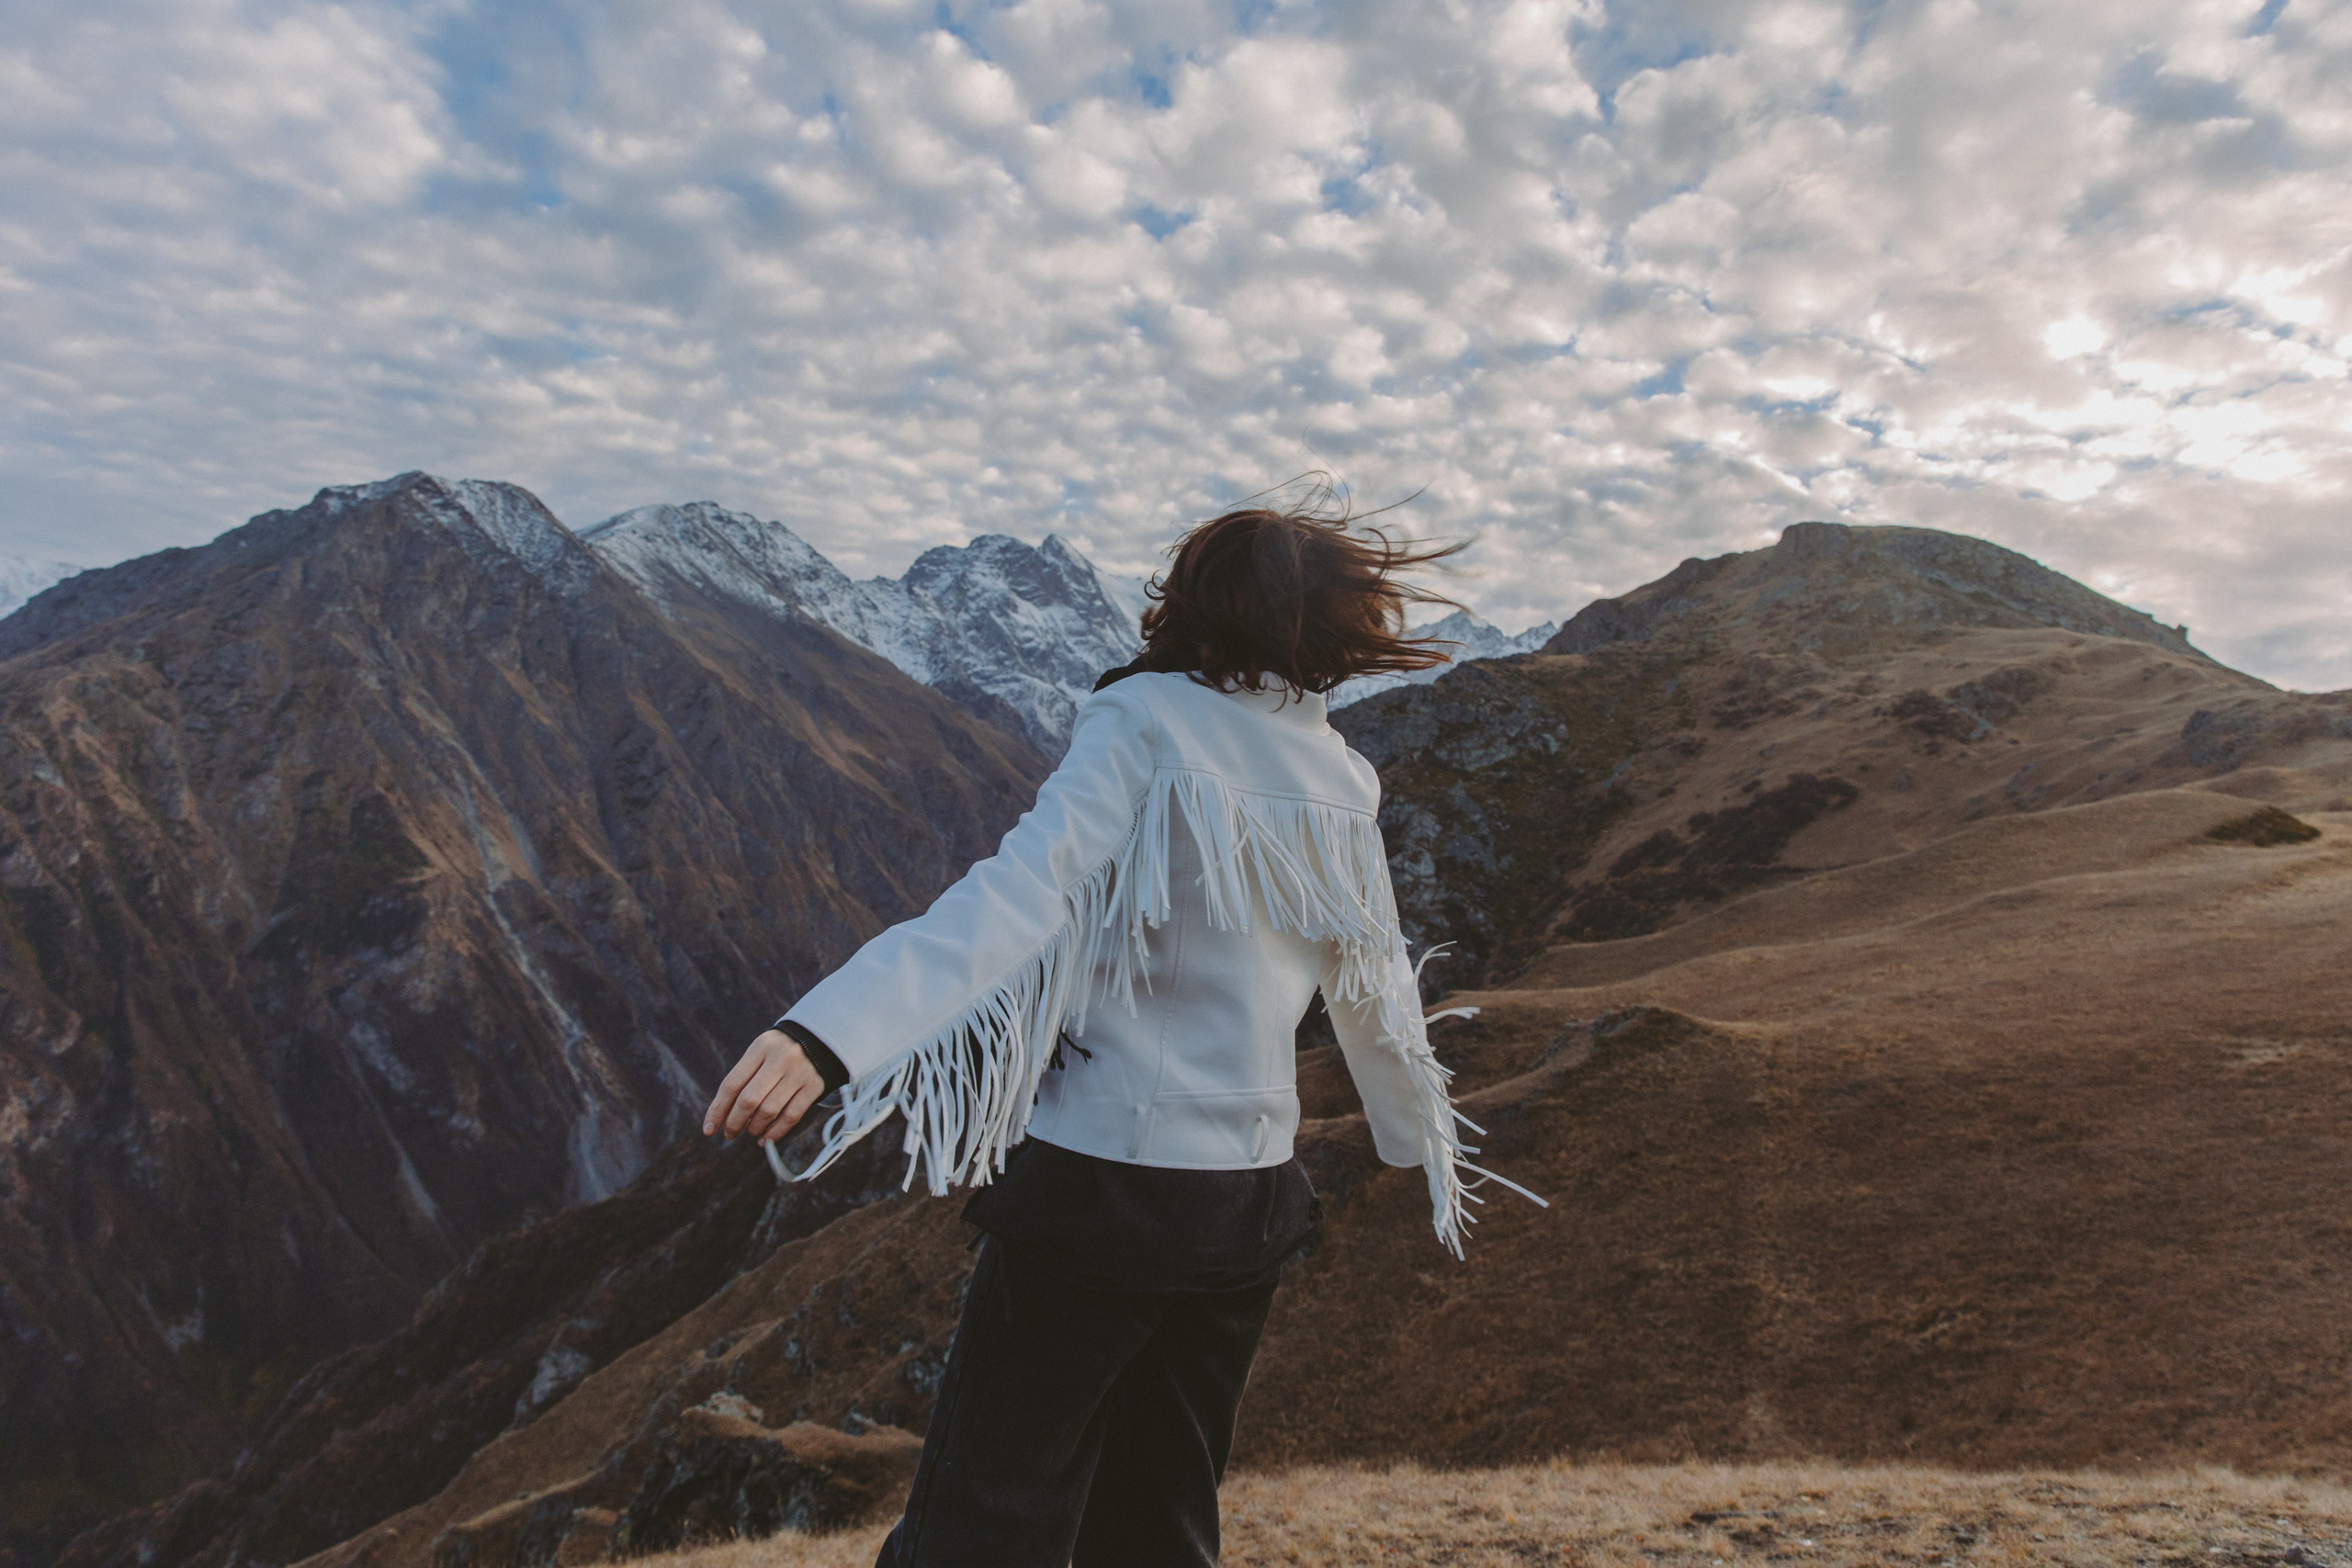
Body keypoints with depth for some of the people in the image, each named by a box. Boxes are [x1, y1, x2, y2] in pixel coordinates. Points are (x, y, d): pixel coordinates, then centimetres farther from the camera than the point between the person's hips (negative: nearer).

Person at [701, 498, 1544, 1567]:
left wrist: (829, 1031, -36)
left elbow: (1022, 895, -27)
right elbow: (1376, 993, 17)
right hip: (1249, 1198, 7)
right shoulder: (1339, 782, 7)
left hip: (1098, 1185, -6)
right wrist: (1425, 1144, 32)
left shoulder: (1147, 724, -10)